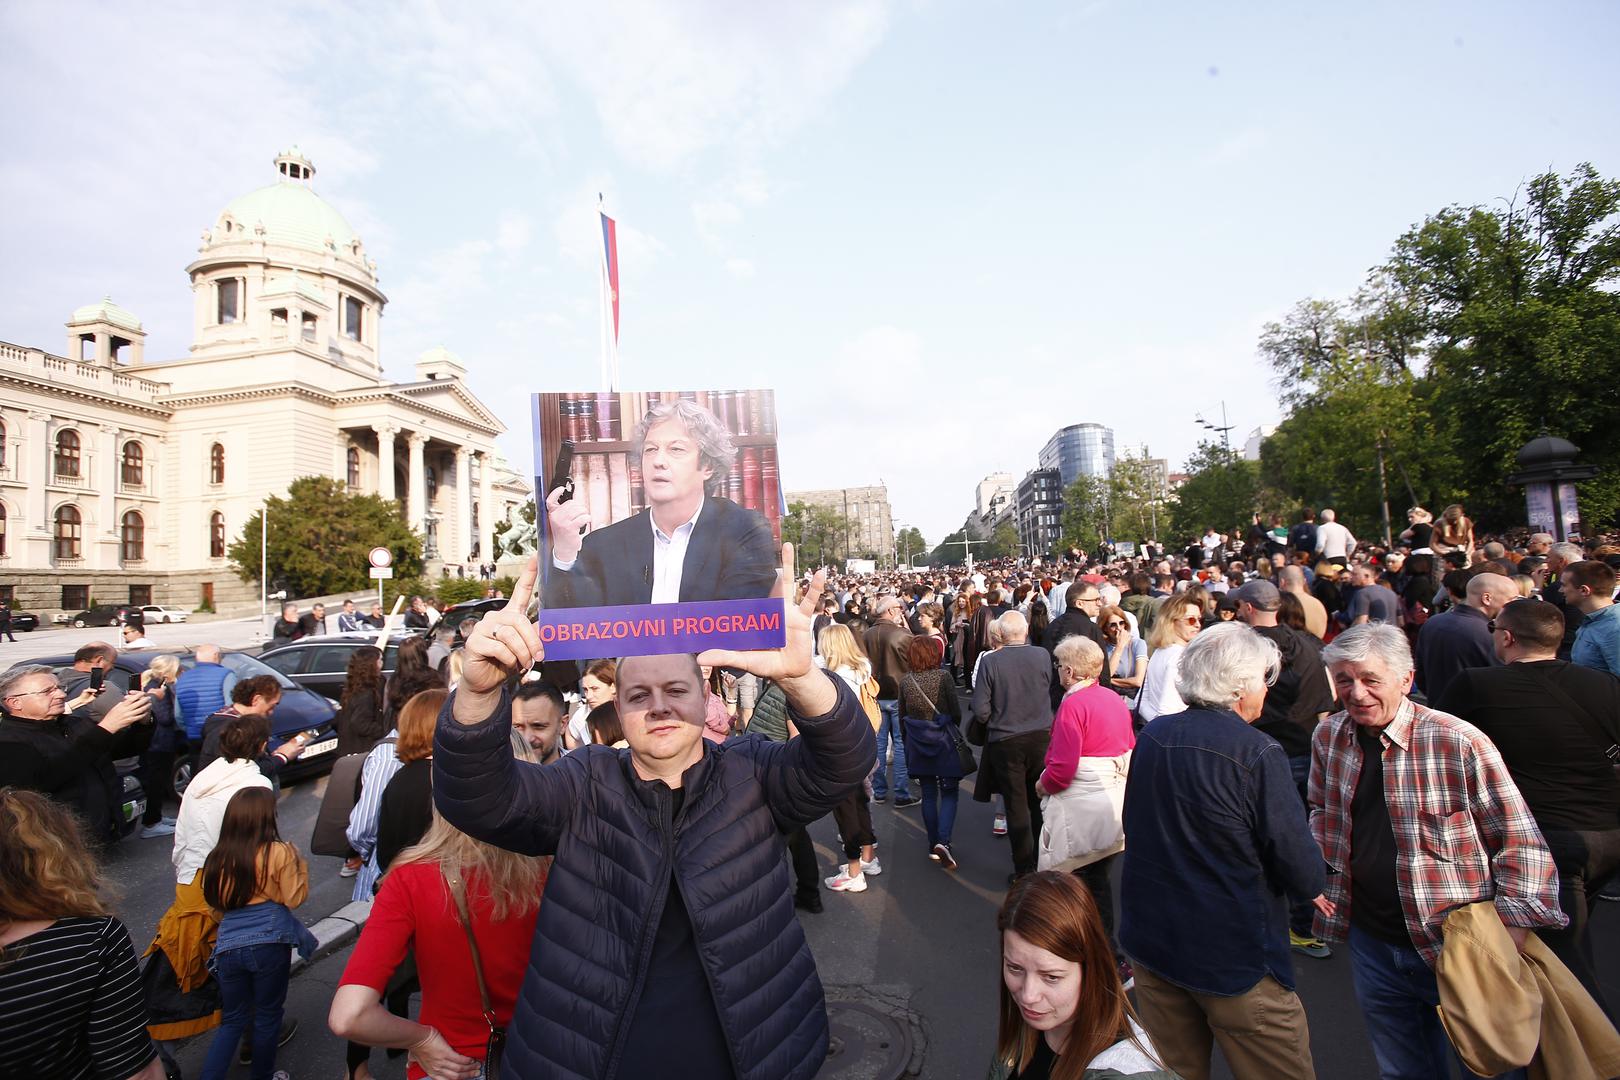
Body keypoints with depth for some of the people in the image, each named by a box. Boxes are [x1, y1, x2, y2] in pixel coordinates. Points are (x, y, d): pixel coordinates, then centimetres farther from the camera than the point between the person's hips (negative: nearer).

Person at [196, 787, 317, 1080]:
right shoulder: (279, 852, -12)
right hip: (269, 944, -4)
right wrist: (299, 864, 3)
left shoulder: (219, 857, 2)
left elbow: (215, 901, 11)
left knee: (232, 1020, 21)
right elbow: (294, 898, -7)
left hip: (228, 945, 4)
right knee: (268, 1015, 15)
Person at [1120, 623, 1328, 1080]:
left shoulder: (1152, 735, -4)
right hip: (1234, 957, -5)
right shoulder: (1257, 754, -21)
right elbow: (1303, 873, -17)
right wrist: (1312, 883, 8)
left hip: (1149, 941, 5)